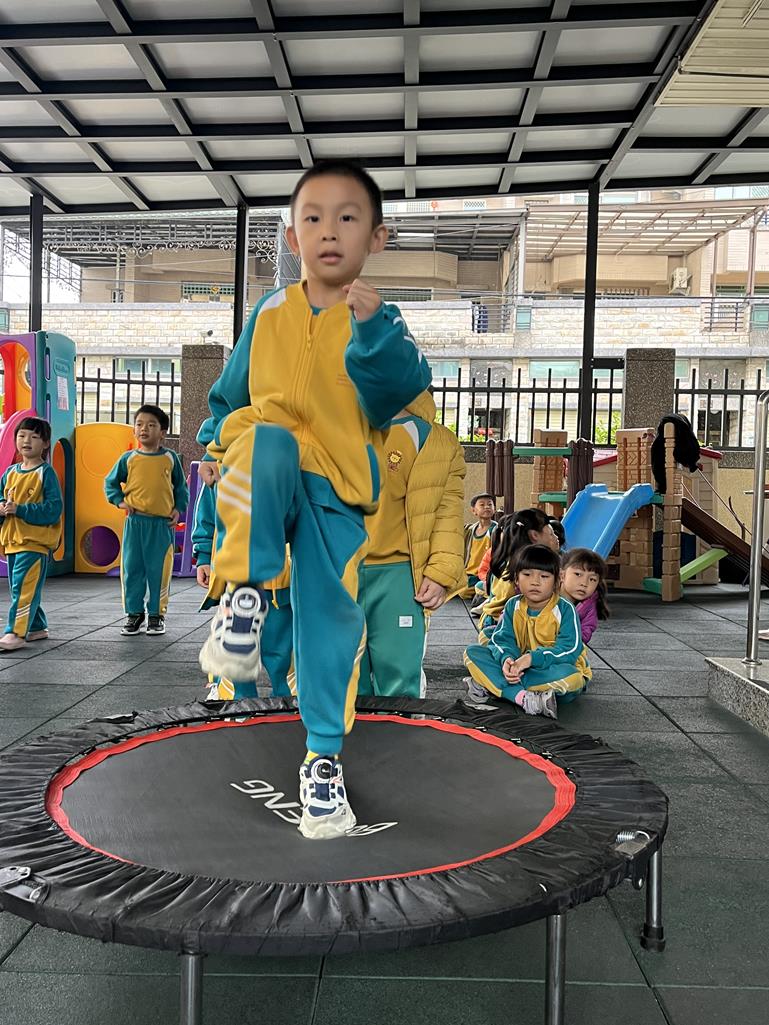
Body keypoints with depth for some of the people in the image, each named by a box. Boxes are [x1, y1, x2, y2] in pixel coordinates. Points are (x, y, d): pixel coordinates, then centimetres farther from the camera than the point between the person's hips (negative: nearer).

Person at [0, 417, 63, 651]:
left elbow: (54, 508, -16)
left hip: (35, 542, -7)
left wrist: (19, 509, -21)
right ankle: (37, 627, 26)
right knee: (19, 588, 14)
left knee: (23, 586, -13)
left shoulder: (46, 472, -8)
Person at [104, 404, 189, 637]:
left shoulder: (170, 458, 4)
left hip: (163, 524, -1)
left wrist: (179, 508, 3)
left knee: (160, 571, 4)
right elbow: (110, 482, 14)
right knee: (132, 569, 5)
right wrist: (119, 501, 0)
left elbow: (181, 486, 13)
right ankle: (134, 613, 16)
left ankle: (157, 614, 15)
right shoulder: (129, 458, 3)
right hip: (135, 522, 1)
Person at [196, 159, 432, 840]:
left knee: (332, 616, -2)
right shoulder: (271, 315, 11)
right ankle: (244, 595, -29)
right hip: (267, 475, 1)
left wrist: (373, 328, -28)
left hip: (338, 488, 0)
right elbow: (232, 391, 20)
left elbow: (400, 390, -15)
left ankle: (325, 759, 17)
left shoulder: (380, 322, 5)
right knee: (266, 441, -36)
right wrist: (218, 440, 2)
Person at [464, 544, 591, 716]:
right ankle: (523, 698, -32)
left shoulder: (565, 610, -12)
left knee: (569, 677, -41)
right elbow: (502, 639, -5)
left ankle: (490, 684, -30)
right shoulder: (513, 606, 1)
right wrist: (506, 659, -29)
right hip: (521, 668, 4)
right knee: (473, 652, -12)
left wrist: (532, 658, -33)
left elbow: (570, 650, -21)